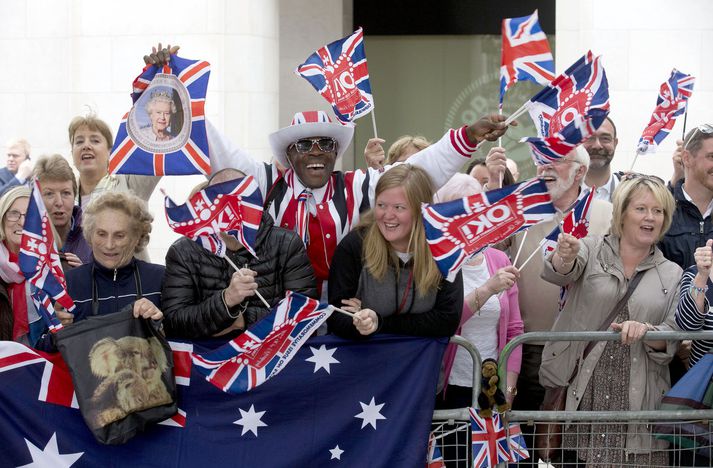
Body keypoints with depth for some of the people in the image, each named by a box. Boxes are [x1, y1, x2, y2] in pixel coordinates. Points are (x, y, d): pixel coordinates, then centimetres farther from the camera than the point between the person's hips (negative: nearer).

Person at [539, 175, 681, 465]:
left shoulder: (672, 275, 13)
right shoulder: (592, 250, 7)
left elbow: (674, 337, 6)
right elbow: (558, 273, -14)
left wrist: (646, 331, -17)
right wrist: (565, 258, -38)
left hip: (639, 401, 2)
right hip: (581, 393, -2)